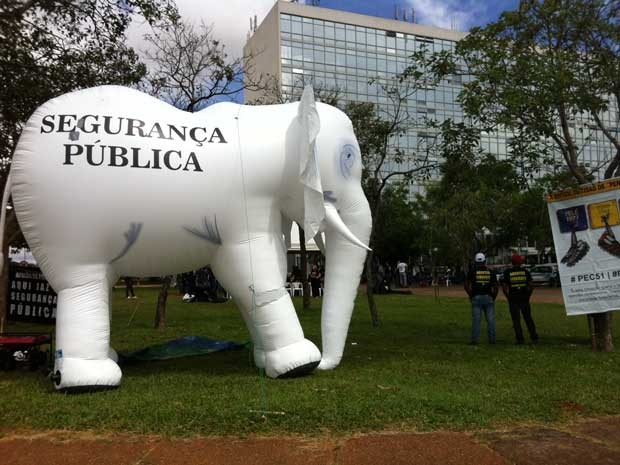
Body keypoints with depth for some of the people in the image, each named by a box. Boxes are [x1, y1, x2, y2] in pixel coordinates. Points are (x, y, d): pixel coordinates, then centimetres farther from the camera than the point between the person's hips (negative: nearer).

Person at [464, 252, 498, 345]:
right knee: (490, 319, 6)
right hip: (488, 297, 1)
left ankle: (474, 340, 0)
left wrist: (470, 295, 8)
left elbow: (466, 285, -3)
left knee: (476, 319, 0)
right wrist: (493, 297, 15)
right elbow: (496, 287, 5)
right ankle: (492, 339, 9)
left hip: (476, 297, -1)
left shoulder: (472, 271, 0)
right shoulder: (490, 272, 6)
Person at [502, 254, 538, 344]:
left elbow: (504, 287, -5)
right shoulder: (525, 271, 1)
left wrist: (509, 297, 4)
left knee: (516, 320, 4)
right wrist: (528, 295, 11)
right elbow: (530, 285, 1)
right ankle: (534, 337, 14)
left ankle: (520, 339, 4)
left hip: (513, 299, -2)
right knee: (528, 318, 12)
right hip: (524, 298, 2)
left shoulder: (507, 272, -3)